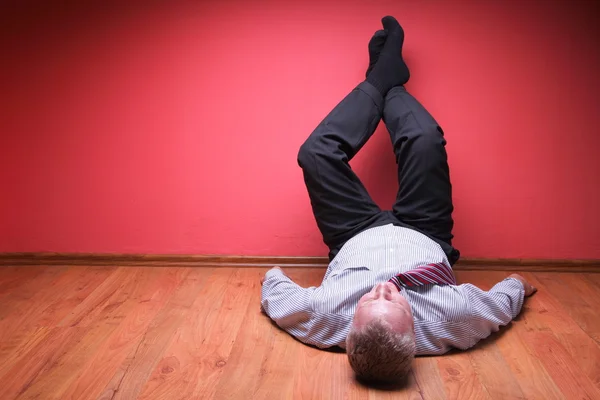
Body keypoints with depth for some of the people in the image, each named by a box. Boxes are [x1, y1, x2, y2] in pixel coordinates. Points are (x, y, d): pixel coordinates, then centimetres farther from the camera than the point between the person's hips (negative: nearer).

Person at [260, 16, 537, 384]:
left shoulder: (326, 314, -45)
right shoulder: (449, 319, -44)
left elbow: (274, 298, -22)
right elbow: (503, 305, -20)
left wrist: (273, 274, 0)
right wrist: (519, 283, 1)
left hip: (356, 239, 0)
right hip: (424, 237, 0)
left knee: (318, 150, -9)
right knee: (426, 142, -11)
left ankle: (381, 78, 21)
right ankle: (388, 80, 26)